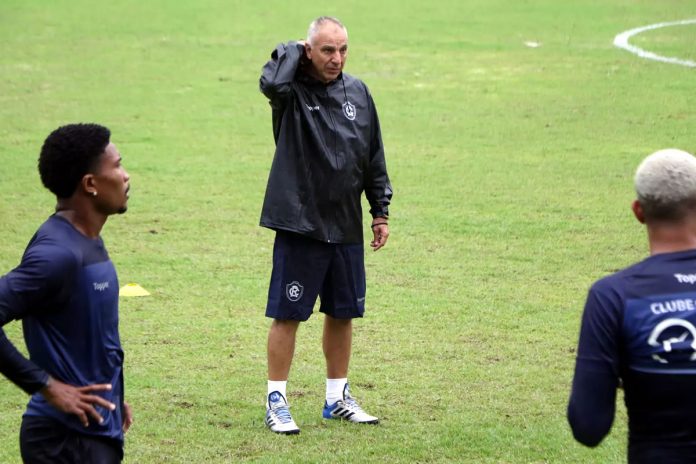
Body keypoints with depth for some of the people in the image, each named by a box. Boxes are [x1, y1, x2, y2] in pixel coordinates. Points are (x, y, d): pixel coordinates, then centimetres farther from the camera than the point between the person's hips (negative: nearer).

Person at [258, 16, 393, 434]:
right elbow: (271, 83, -35)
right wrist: (293, 52, -16)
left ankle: (338, 398, 26)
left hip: (346, 227, 5)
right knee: (288, 314, 0)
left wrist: (381, 211, 12)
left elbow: (374, 158, 14)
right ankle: (276, 401, 9)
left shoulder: (358, 93, 7)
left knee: (343, 313, 13)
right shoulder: (293, 90, -8)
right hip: (299, 226, -5)